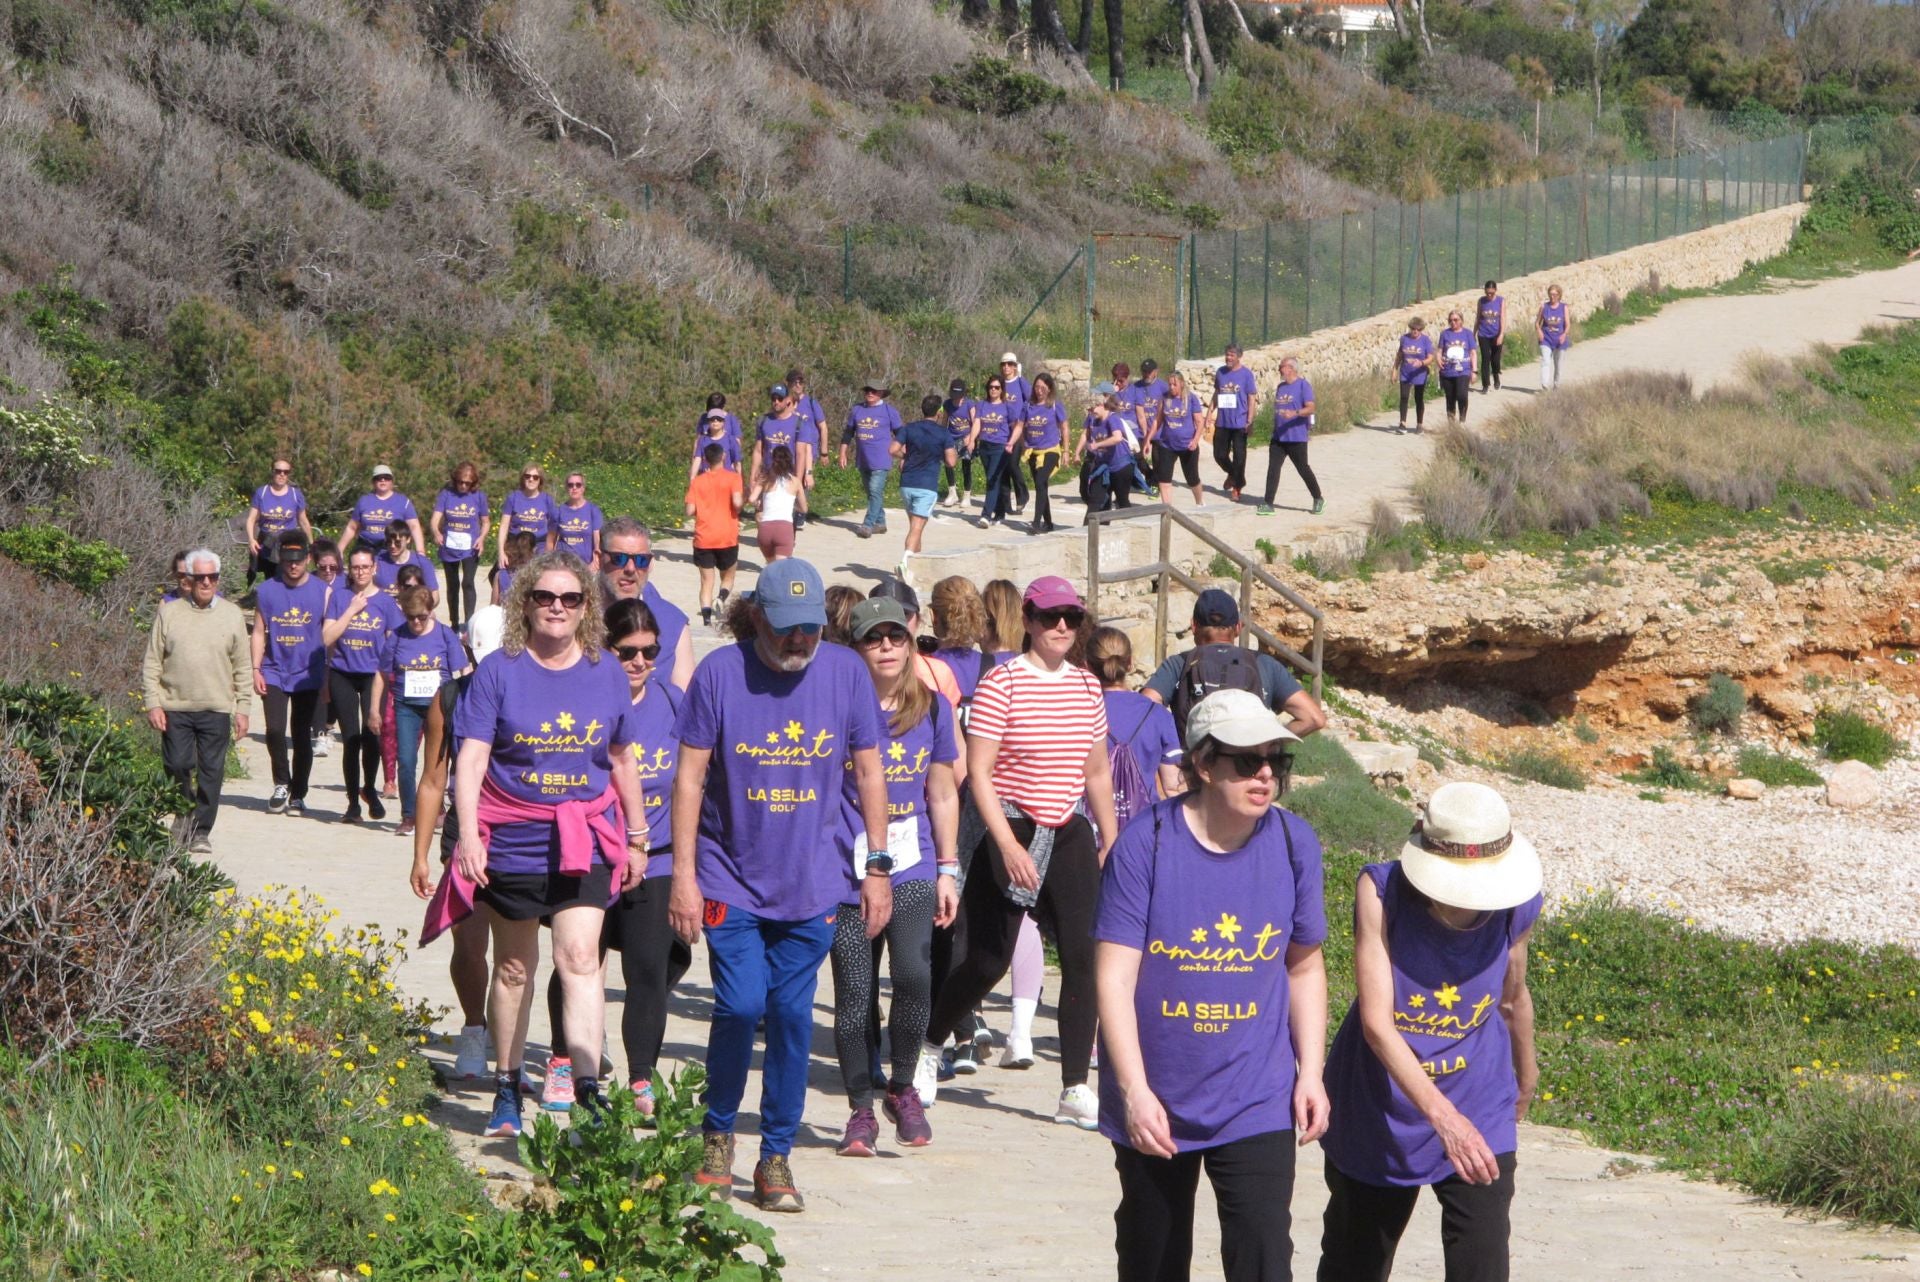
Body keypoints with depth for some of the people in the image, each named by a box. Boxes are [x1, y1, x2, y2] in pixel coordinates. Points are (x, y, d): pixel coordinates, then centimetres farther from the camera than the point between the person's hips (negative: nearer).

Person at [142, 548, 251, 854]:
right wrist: (153, 704, -3)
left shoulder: (232, 616, 7)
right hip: (175, 709, 0)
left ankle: (202, 831, 9)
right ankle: (186, 812, 24)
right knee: (178, 766, -2)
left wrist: (242, 709, 4)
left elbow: (243, 668, 9)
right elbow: (151, 663, 5)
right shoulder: (169, 614, 4)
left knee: (211, 771, 0)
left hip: (217, 710, 0)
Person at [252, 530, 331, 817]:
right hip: (274, 673, 0)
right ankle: (282, 784, 6)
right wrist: (256, 669, -1)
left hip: (307, 675, 0)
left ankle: (298, 795, 16)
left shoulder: (322, 591, 1)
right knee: (274, 730, -15)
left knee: (302, 736, 4)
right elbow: (259, 632, 8)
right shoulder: (266, 591, 3)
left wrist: (329, 676, 2)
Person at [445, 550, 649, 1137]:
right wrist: (468, 836, -19)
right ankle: (506, 1089, 25)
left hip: (584, 840, 1)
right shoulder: (499, 671, -4)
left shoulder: (606, 672, 4)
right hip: (511, 841, -1)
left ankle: (588, 1088, -20)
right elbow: (472, 758, -9)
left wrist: (637, 837, 17)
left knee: (579, 957, -15)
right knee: (514, 966, 11)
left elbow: (623, 760, 15)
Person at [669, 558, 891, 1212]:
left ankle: (776, 1157, 13)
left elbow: (868, 771, 9)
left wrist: (878, 867, 7)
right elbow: (690, 778, -3)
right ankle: (717, 1135, 13)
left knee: (792, 1014, 1)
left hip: (812, 886, 2)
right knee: (740, 1005, -11)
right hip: (732, 879, -2)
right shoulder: (720, 672, -6)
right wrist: (684, 876, -7)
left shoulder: (846, 672, 0)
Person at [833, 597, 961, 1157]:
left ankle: (903, 1088, 3)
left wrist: (947, 870, 13)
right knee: (854, 996, 1)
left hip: (912, 870, 1)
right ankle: (861, 1111, 16)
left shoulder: (931, 708, 7)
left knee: (914, 974, -19)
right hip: (847, 873, -1)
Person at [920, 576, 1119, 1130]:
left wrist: (1110, 843, 15)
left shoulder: (1086, 686, 8)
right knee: (988, 960, -1)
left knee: (1083, 955, -6)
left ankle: (1076, 1089, -3)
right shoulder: (1001, 683, -9)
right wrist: (1007, 845, -20)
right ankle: (930, 1044, 27)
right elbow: (978, 773, -13)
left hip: (1069, 833, 5)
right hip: (1009, 830, -5)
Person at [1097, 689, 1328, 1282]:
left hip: (1256, 1103, 1)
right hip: (1155, 1104, -1)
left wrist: (1311, 1073, 2)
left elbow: (1305, 966, 8)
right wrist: (1136, 1092, -21)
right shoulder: (1146, 844, -14)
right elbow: (1115, 977, -15)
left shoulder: (1294, 844, -5)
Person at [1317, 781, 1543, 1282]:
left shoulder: (1515, 907, -12)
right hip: (1379, 1106, -1)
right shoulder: (1382, 890, -22)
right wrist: (1443, 1117, -38)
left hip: (1478, 1111, 1)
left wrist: (1526, 1078, 27)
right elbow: (1376, 1021, -28)